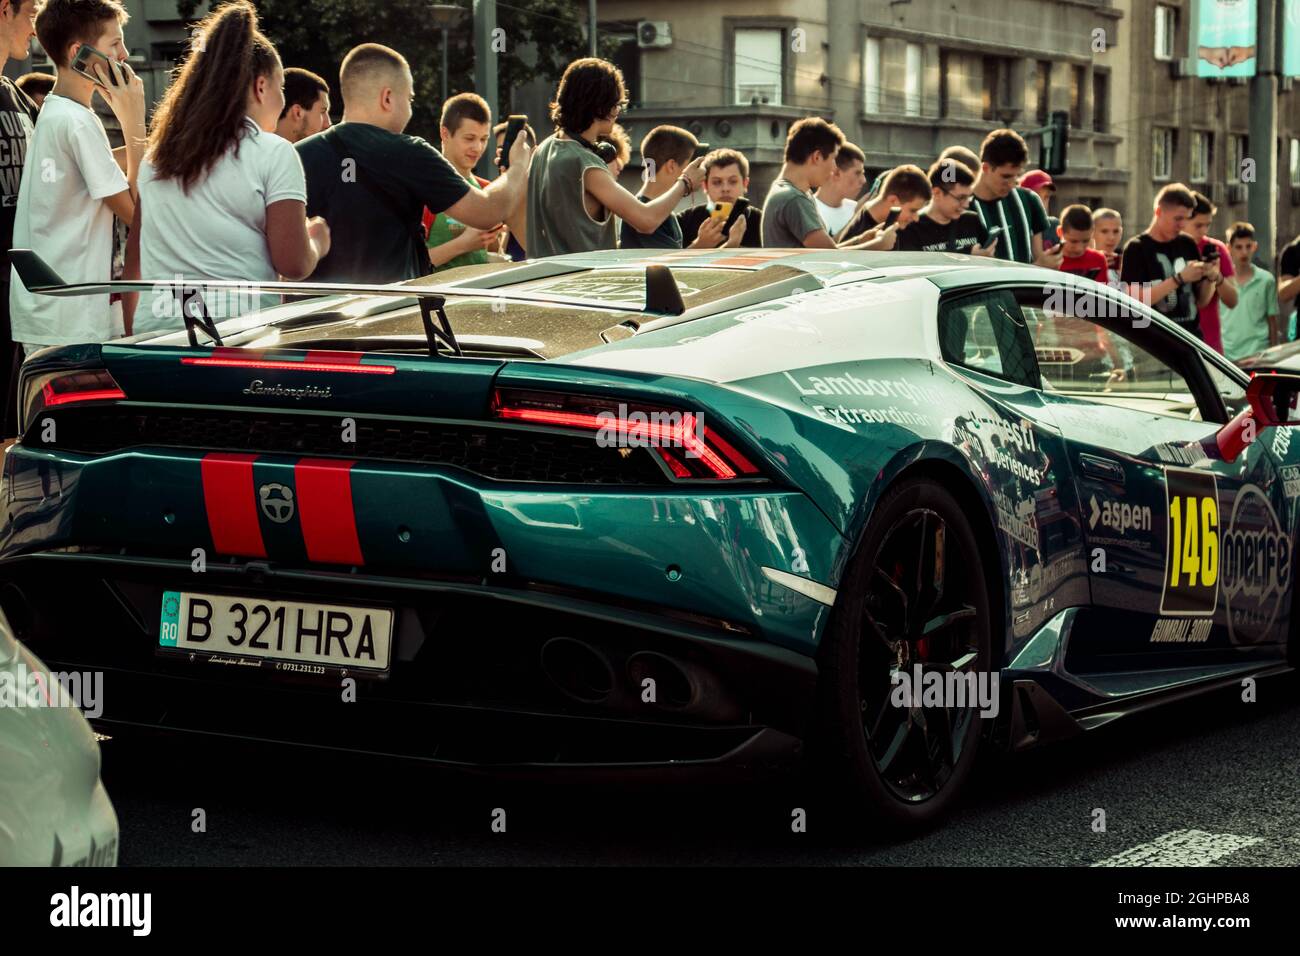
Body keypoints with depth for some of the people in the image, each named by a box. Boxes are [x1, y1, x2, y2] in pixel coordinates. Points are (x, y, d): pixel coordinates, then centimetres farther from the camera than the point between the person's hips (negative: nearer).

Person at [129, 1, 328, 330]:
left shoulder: (157, 154, 12)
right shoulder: (274, 154, -4)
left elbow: (135, 253, 18)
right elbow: (293, 264, -8)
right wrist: (317, 242, 12)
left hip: (154, 327, 5)